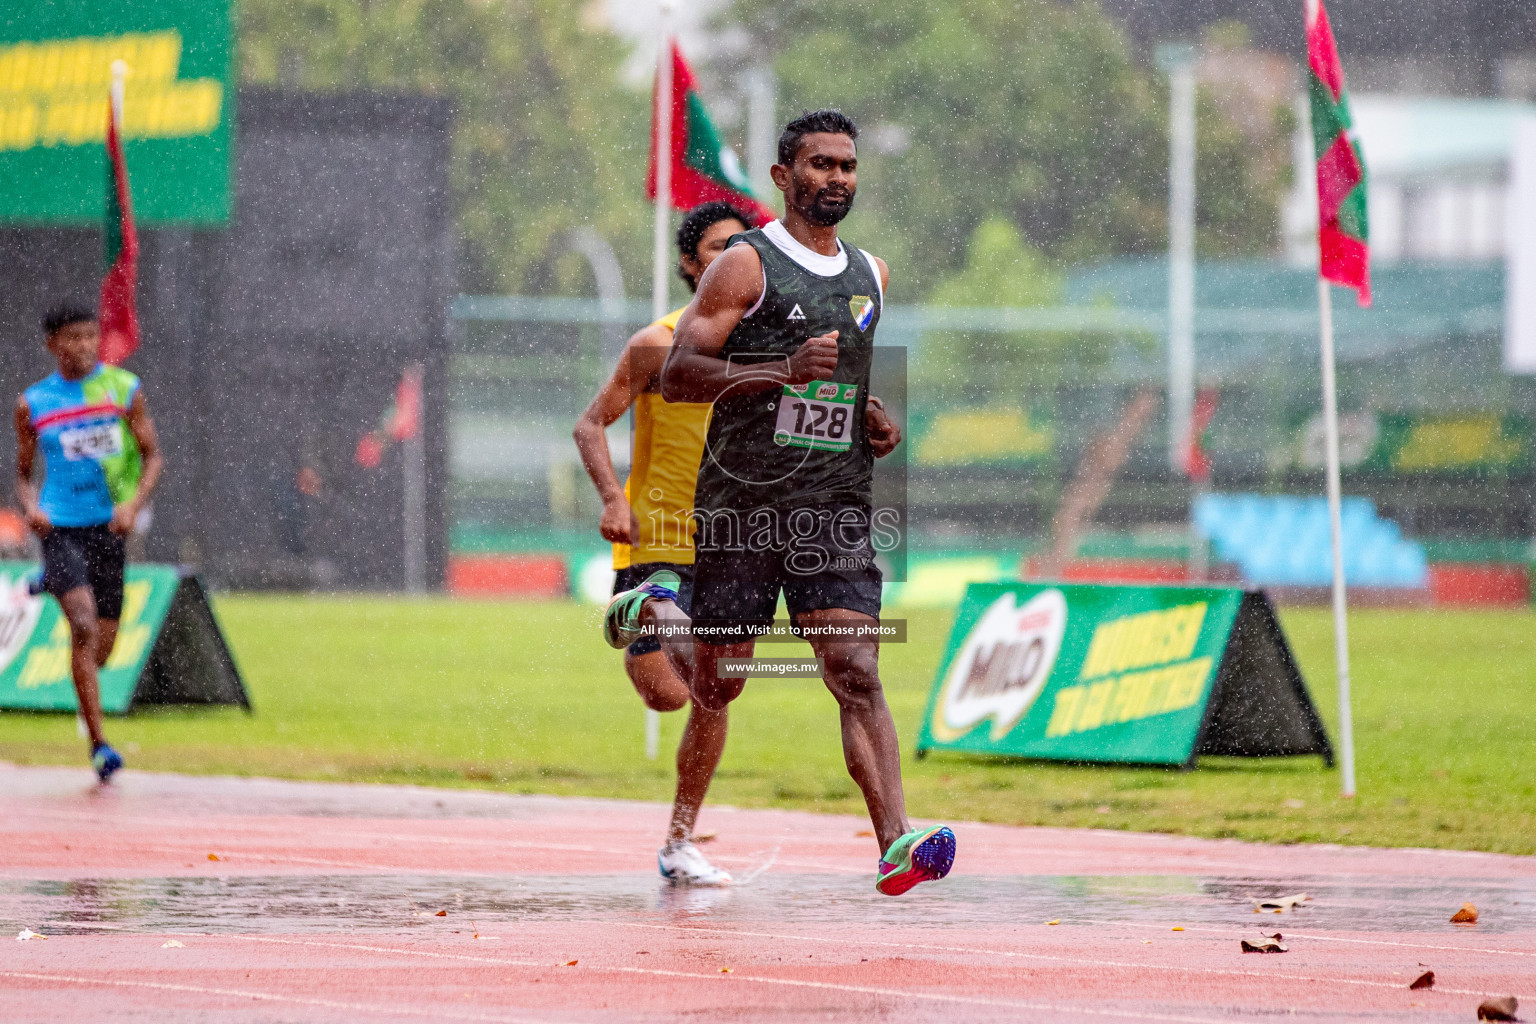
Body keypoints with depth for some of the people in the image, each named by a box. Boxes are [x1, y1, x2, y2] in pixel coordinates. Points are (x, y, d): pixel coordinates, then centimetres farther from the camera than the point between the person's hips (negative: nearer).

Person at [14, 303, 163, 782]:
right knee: (84, 627, -21)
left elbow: (153, 456, 5)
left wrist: (133, 503, -13)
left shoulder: (123, 389, 4)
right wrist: (30, 507, -9)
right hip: (59, 527, -2)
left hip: (108, 527, 2)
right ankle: (98, 743, -17)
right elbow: (23, 474, 14)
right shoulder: (33, 404, 5)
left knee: (102, 646, 8)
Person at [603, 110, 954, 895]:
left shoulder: (870, 276, 15)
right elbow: (676, 375, -11)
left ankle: (895, 844, -23)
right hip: (742, 501, -3)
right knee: (717, 686, 9)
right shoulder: (746, 265, -5)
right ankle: (656, 612, 42)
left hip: (835, 507, 3)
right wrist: (783, 371, -23)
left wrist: (880, 422, 9)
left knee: (857, 674, -12)